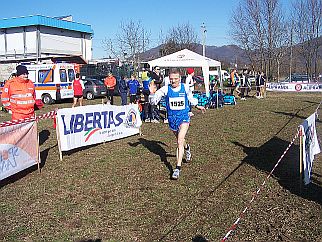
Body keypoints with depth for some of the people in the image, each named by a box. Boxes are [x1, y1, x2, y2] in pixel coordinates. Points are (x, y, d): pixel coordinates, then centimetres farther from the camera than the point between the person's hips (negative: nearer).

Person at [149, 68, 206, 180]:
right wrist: (152, 93, -33)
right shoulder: (165, 89, -10)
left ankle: (178, 168, -17)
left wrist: (198, 106, 27)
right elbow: (153, 101, -13)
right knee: (180, 140, 22)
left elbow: (190, 98, 16)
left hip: (184, 117, -2)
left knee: (180, 141, -19)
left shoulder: (185, 88, -6)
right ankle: (187, 148, 59)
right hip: (172, 118, 2)